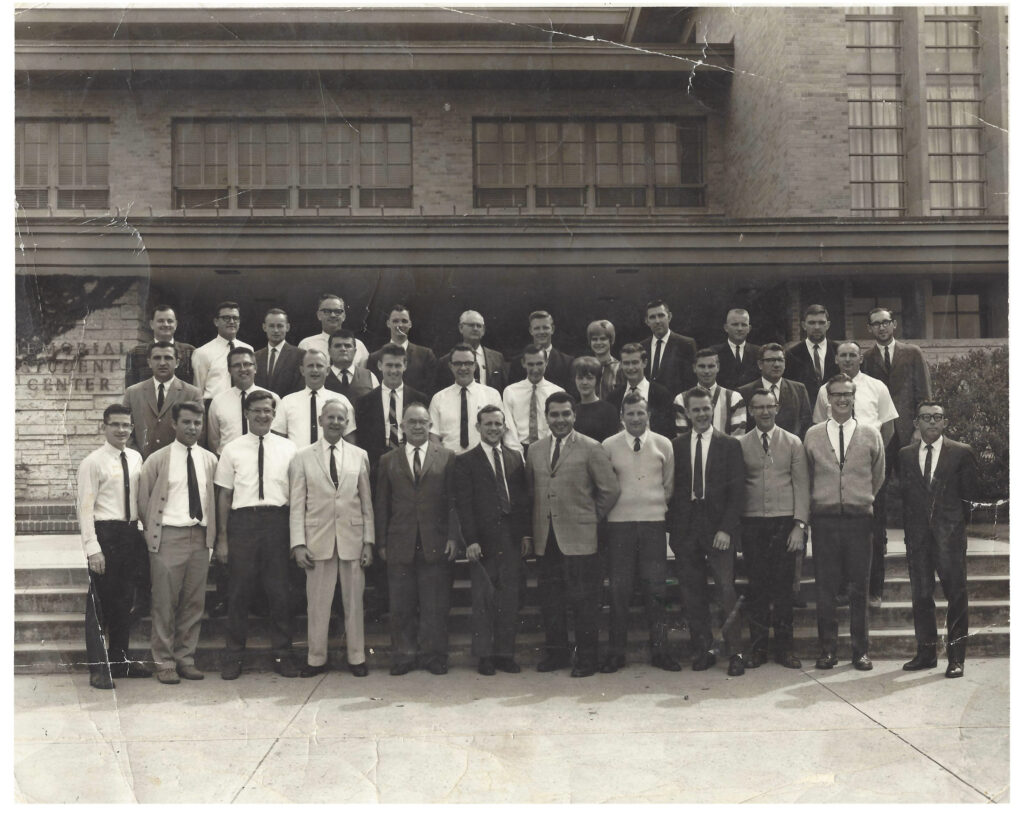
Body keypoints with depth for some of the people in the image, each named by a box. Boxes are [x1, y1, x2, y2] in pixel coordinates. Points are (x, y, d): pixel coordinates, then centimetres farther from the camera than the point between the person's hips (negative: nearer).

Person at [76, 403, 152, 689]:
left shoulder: (136, 458, 9)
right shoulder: (93, 462, -8)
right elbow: (86, 508, -11)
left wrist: (145, 531, 5)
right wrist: (92, 548, -16)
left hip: (130, 533, 6)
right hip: (104, 533, -6)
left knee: (123, 601, 15)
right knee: (99, 602, 1)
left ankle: (120, 660, 27)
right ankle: (98, 667, 10)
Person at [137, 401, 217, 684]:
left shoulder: (210, 460, 9)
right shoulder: (157, 460, 0)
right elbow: (143, 500, 5)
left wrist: (211, 535, 8)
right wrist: (152, 533, 2)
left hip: (200, 537, 3)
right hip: (169, 536, -3)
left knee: (194, 602, 7)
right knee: (165, 603, 0)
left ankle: (186, 659, 18)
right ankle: (164, 662, 10)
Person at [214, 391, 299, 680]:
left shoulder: (288, 448, 6)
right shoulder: (232, 449, 6)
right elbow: (224, 495, 7)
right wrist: (222, 537, 3)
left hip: (277, 520, 0)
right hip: (243, 520, 0)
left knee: (279, 591, 5)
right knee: (238, 593, 5)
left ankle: (282, 655, 17)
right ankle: (234, 656, 18)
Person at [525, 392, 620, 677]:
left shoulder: (591, 449, -5)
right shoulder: (534, 451, 11)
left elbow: (610, 490, -3)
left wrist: (592, 517, 1)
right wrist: (531, 530, 11)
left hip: (579, 538, -5)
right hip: (545, 538, 5)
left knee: (583, 601, 1)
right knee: (549, 600, 12)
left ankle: (587, 658, 13)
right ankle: (555, 653, 25)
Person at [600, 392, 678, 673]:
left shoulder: (663, 444, 5)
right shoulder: (609, 445, 2)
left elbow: (669, 484, 12)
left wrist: (659, 505, 7)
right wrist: (616, 505, 4)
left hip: (653, 522, 1)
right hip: (619, 523, -1)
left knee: (655, 588, 3)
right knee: (619, 589, 1)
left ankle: (659, 650, 13)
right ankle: (616, 652, 10)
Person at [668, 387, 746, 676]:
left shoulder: (729, 445, 5)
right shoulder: (675, 446, 9)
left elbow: (736, 491, 1)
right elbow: (671, 489, 8)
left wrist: (726, 529, -9)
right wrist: (672, 528, -1)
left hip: (719, 529, -2)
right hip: (686, 529, 2)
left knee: (726, 590, -5)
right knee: (692, 594, 4)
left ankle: (734, 651, 4)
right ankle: (702, 650, 14)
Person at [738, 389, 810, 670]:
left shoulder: (793, 443, 7)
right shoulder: (740, 444, 6)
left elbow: (802, 486, 4)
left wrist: (800, 525, -4)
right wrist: (735, 524, -1)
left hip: (784, 522, 0)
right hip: (752, 523, 0)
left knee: (783, 586, 1)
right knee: (756, 586, 2)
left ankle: (785, 647, 12)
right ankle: (757, 647, 12)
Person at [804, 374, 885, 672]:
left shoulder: (870, 434, 5)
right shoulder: (812, 435, 6)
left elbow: (878, 475, 15)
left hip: (859, 517, 0)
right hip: (824, 518, 0)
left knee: (859, 588, 4)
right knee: (825, 587, 2)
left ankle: (860, 650, 14)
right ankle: (827, 648, 11)